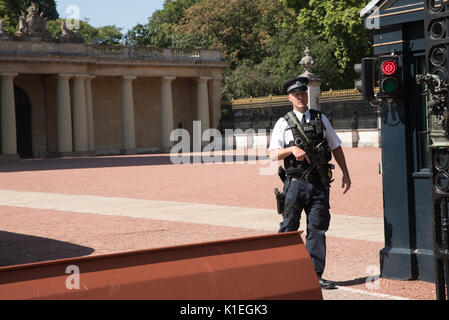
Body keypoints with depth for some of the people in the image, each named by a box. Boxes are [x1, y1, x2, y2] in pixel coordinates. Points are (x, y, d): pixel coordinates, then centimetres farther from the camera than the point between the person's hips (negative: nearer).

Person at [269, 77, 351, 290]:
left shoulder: (321, 119, 13)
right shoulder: (283, 123, 5)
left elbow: (336, 147, 19)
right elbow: (273, 154, -3)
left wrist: (345, 174, 14)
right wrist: (292, 149, -20)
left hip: (319, 184, 2)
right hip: (295, 183, -2)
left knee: (317, 230, 3)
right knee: (289, 228, 0)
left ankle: (315, 276, 7)